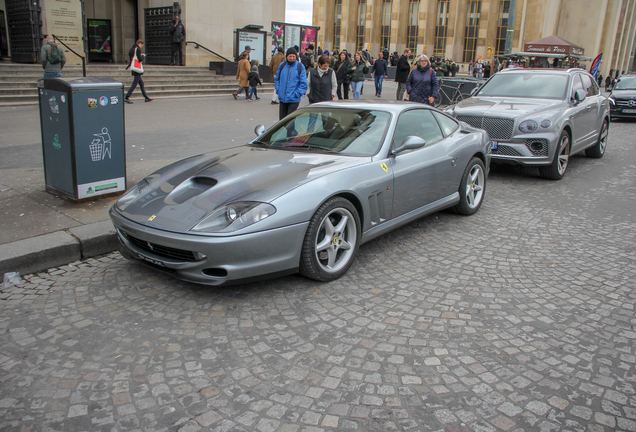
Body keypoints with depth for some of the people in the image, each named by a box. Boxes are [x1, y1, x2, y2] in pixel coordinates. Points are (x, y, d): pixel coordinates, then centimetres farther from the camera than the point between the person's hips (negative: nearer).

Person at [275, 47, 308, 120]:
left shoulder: (300, 66, -4)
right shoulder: (282, 65, 6)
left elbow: (303, 83, -4)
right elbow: (277, 79, 17)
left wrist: (297, 93, -10)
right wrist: (278, 90, 5)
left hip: (294, 100, -4)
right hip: (282, 98, 4)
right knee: (282, 119, 11)